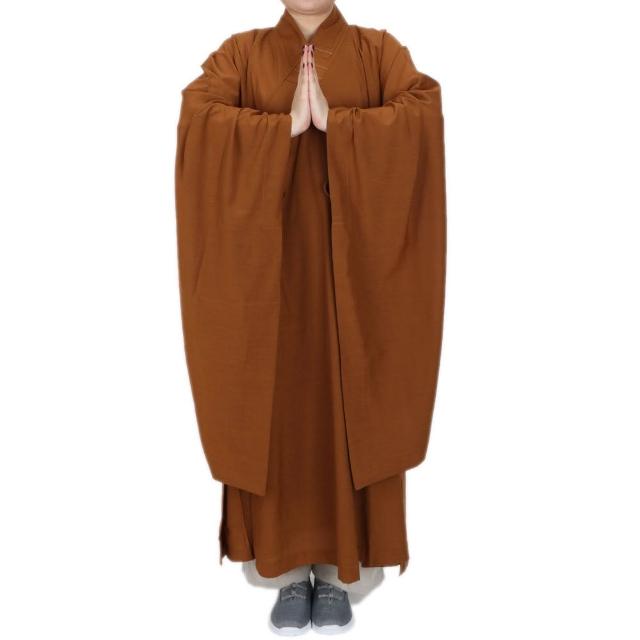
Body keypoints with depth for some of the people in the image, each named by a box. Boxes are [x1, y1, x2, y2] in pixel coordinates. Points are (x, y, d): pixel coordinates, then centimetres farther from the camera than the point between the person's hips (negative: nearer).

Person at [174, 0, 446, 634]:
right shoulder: (240, 52, 9)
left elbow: (423, 114, -11)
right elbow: (198, 118, -10)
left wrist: (333, 120, -17)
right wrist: (288, 124, -16)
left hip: (355, 262, 0)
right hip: (267, 261, 1)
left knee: (349, 404, 3)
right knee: (274, 406, 3)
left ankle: (340, 573, 17)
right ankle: (290, 571, 18)